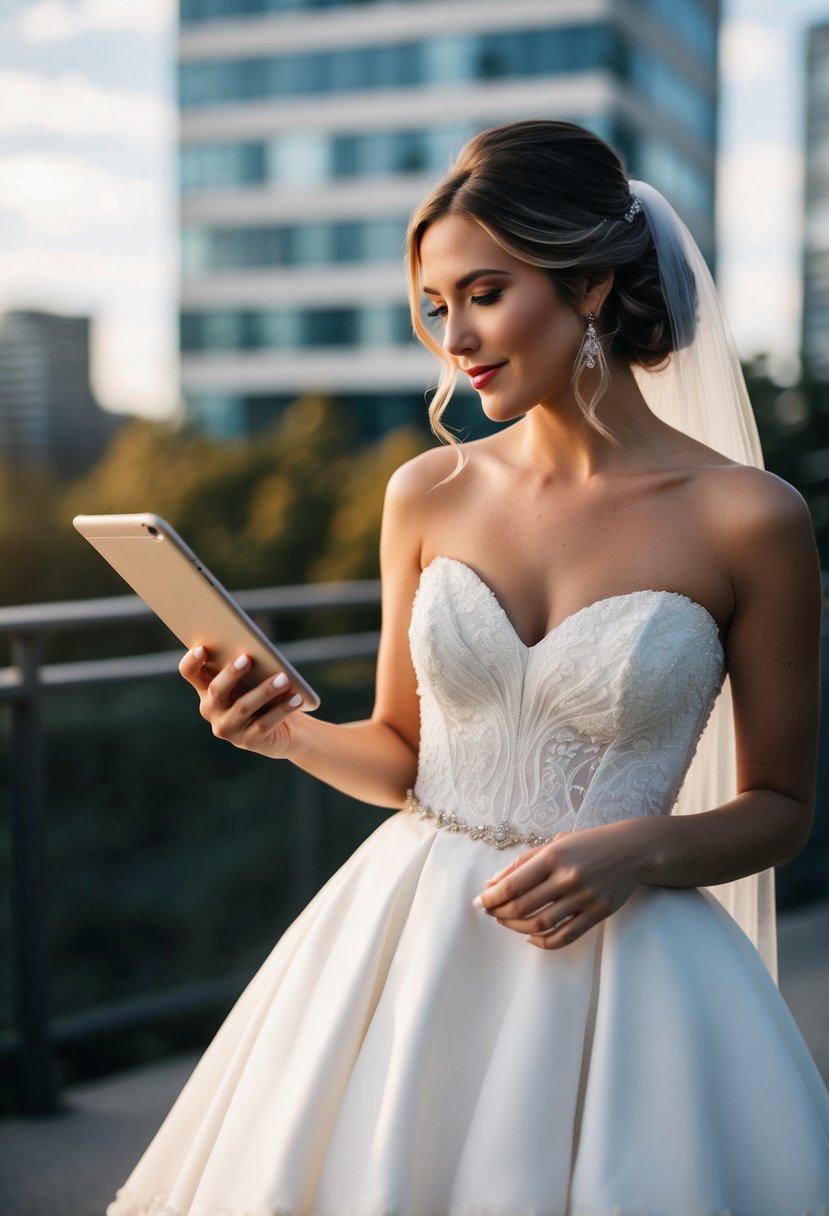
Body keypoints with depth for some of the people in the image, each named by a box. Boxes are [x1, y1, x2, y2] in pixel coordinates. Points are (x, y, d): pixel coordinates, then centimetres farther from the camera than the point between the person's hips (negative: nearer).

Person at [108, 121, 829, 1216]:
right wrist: (291, 734, -9)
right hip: (406, 944, 3)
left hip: (619, 959, -3)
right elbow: (403, 755, 10)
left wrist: (636, 853, -17)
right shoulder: (429, 493, 1)